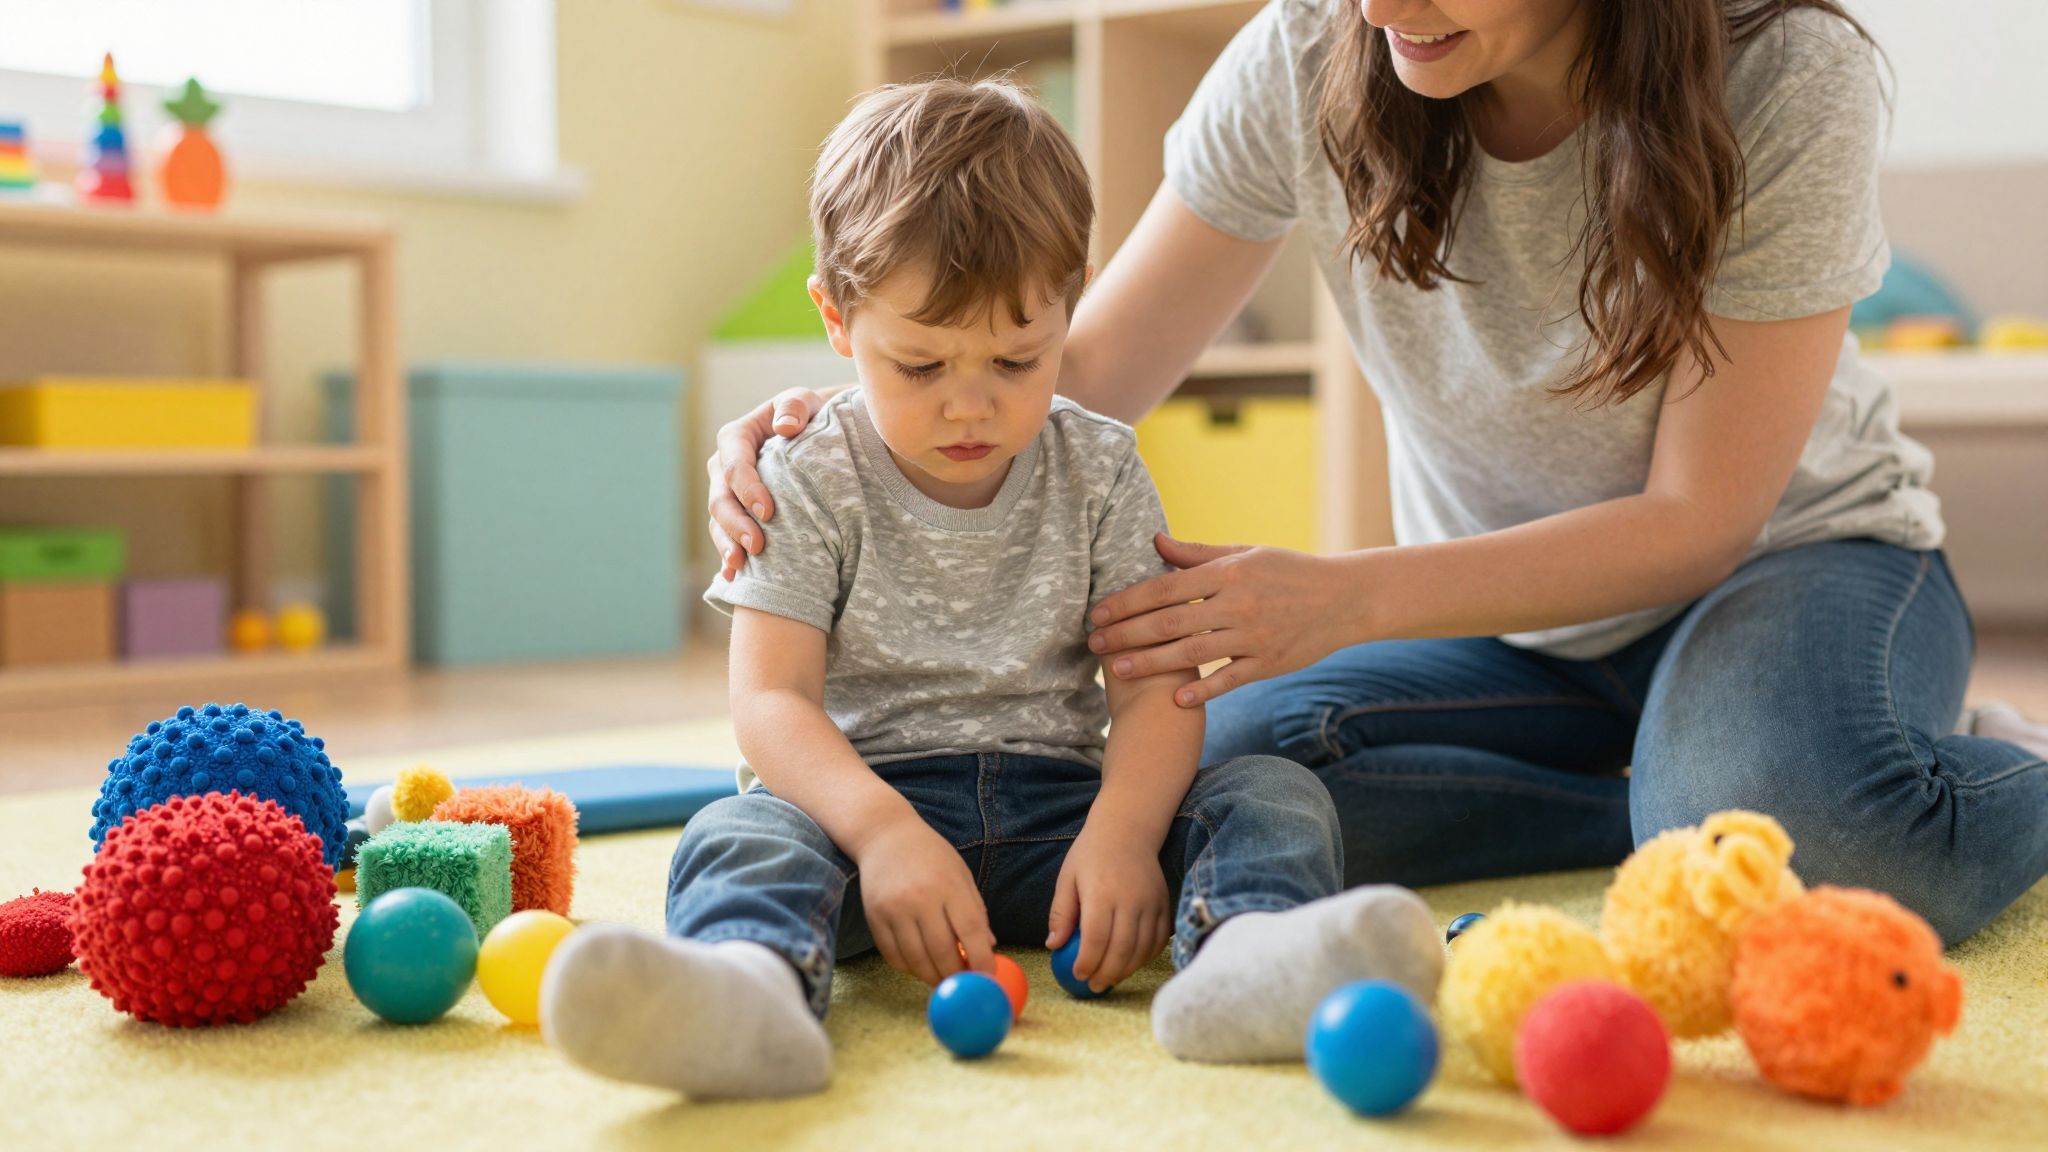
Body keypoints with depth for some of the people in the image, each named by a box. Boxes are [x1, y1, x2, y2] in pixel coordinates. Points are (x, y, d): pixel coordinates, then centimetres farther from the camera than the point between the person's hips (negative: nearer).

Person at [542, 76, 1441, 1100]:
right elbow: (771, 699, -11)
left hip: (1056, 801, 2)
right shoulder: (810, 486, -1)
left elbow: (1152, 685, -3)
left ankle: (1242, 950, -55)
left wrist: (1120, 834, -24)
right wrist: (882, 830, -31)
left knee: (1276, 795, -20)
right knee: (740, 839, -32)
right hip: (869, 794, -2)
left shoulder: (1100, 472, 5)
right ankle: (750, 985, -67)